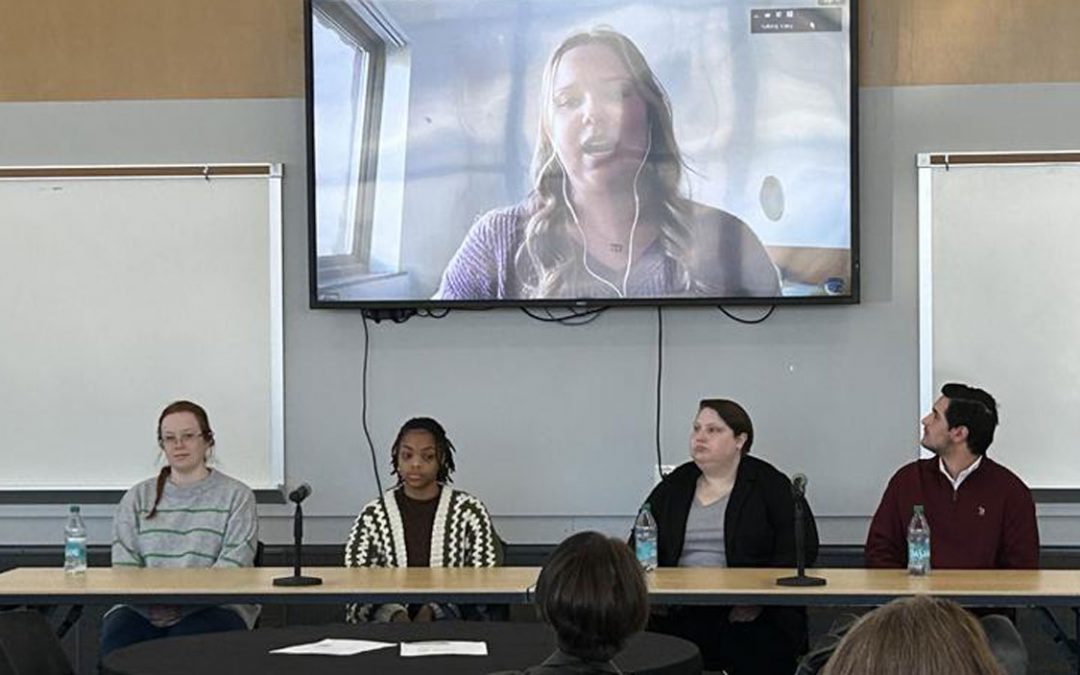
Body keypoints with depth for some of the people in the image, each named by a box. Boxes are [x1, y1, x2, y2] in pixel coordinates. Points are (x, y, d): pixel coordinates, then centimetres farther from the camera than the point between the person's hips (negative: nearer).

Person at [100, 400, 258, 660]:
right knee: (116, 636, -31)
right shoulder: (137, 498, 19)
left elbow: (232, 567, -3)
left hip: (214, 606, -2)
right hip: (143, 608, 2)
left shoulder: (236, 496, 9)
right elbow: (124, 565, 8)